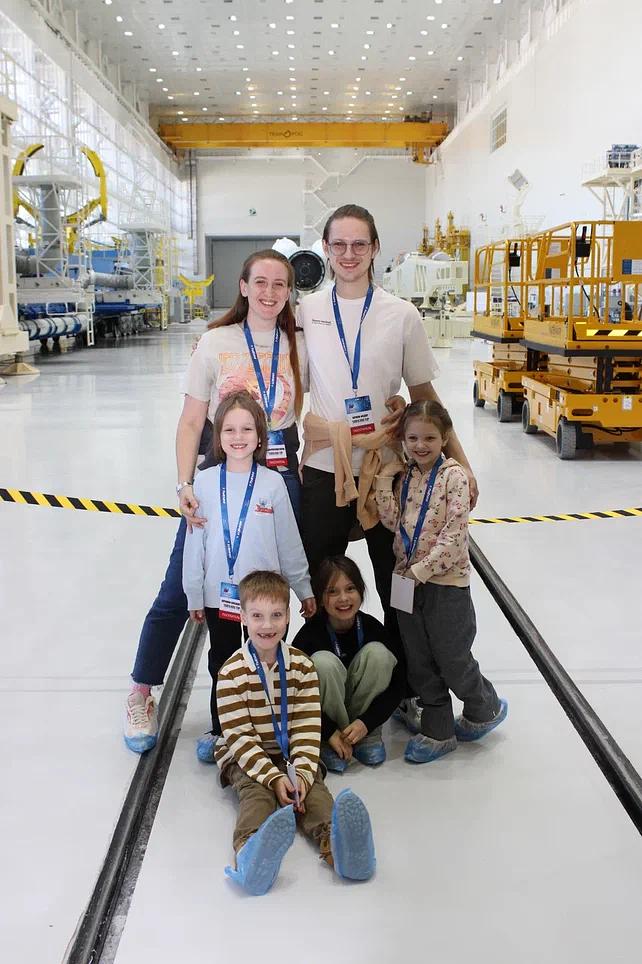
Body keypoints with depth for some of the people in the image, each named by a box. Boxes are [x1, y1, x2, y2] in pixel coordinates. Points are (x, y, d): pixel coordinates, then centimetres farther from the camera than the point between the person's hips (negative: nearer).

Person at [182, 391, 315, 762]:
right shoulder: (205, 482, -4)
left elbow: (289, 541, 2)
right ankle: (219, 731, 30)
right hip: (220, 594, 1)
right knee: (222, 665, 14)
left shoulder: (272, 483, -5)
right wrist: (194, 595, 4)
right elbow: (194, 541, 2)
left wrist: (304, 589, 6)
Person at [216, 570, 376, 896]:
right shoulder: (232, 672, -10)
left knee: (313, 788, -25)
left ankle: (334, 841, -56)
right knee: (257, 793, -31)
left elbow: (308, 725, -3)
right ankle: (250, 849, -64)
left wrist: (302, 771, -18)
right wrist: (273, 777, -23)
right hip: (246, 758, -3)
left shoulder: (301, 665, 0)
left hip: (292, 755, 3)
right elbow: (239, 735, -13)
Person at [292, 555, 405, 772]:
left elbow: (398, 684, -12)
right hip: (324, 713, -2)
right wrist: (329, 732, -23)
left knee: (377, 652, -23)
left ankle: (369, 736, -11)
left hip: (363, 710, 2)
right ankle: (329, 743, -16)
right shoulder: (310, 634, -21)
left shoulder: (373, 628, -15)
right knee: (324, 662, -31)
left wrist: (366, 723, -22)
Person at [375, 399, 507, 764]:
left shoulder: (453, 475, -13)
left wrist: (424, 568, -21)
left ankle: (485, 709, 33)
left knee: (452, 660, 6)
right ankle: (438, 731, 26)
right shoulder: (405, 477, 7)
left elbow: (455, 532, -18)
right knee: (420, 663, 12)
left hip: (446, 581, -6)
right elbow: (393, 522, -2)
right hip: (409, 581, 6)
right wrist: (385, 481, -9)